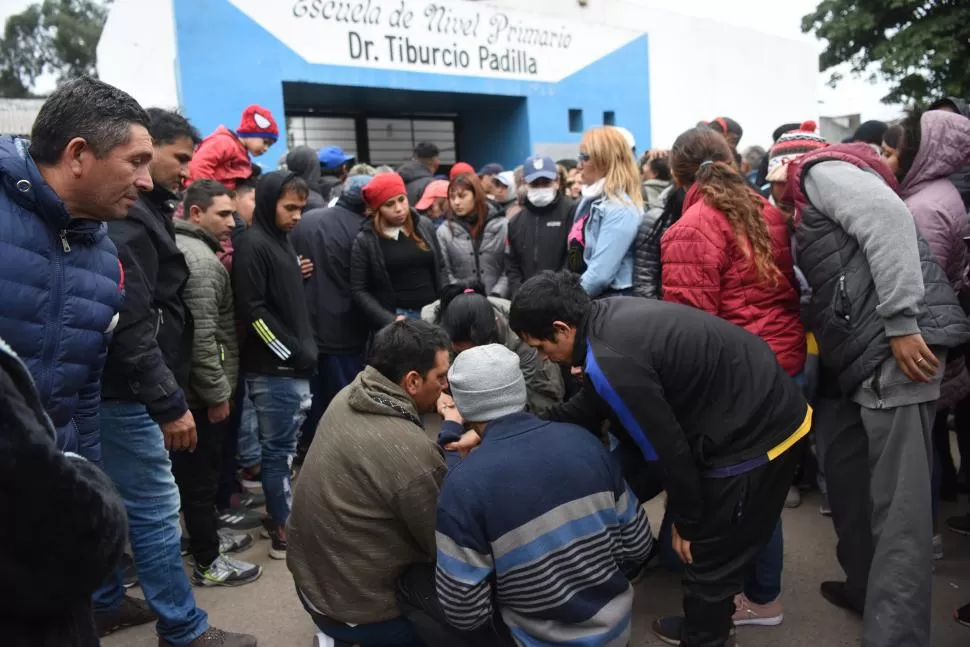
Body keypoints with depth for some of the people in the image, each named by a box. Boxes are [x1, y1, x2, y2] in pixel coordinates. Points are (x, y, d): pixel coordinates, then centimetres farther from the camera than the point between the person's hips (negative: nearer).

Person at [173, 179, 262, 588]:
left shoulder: (187, 248, 12)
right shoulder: (199, 258, -21)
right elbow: (201, 336, -26)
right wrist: (217, 393, -21)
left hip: (191, 386, 10)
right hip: (202, 391, -10)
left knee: (198, 471, 21)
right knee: (201, 474, 1)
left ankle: (206, 535, 37)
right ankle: (207, 563, 13)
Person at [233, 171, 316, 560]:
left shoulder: (281, 241, 16)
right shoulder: (253, 245, -12)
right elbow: (253, 310, -18)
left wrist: (305, 351, 12)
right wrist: (293, 353, -14)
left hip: (292, 367, 9)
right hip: (274, 368, -9)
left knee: (281, 447, 15)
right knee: (278, 449, -1)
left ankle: (278, 518, 26)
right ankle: (283, 530, 9)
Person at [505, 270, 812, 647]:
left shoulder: (611, 363, -28)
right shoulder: (610, 316, 0)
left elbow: (668, 448, -20)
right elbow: (589, 408, 9)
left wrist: (686, 521, -4)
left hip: (756, 438, -9)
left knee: (707, 555, 8)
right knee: (729, 537, 25)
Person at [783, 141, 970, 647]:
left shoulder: (820, 169, 1)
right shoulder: (810, 206, 28)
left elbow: (890, 218, -16)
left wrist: (901, 322, -21)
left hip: (900, 343, -10)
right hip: (865, 354, 10)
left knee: (896, 504, -7)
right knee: (850, 478, 18)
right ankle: (866, 588, 33)